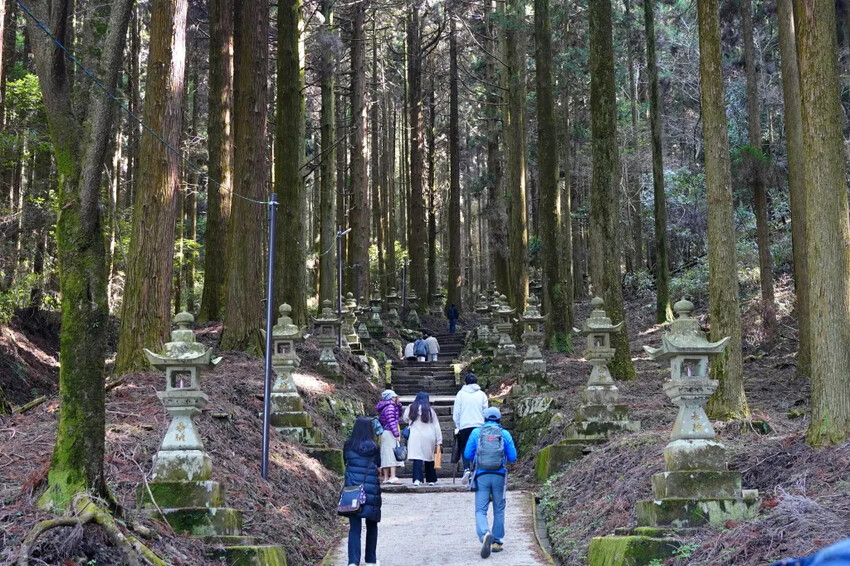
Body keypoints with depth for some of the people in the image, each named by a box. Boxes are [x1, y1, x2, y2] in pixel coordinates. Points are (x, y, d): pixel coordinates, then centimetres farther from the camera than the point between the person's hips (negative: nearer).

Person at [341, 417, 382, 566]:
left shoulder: (348, 446, -2)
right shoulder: (374, 447, -6)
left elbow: (345, 462, 10)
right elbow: (378, 467, 2)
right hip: (371, 491, -1)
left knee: (354, 527, 2)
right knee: (371, 526, 16)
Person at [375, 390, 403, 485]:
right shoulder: (390, 407, -12)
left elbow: (398, 416, 25)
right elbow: (391, 422, -19)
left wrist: (398, 404, 14)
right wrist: (397, 434, -20)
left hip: (385, 433, 10)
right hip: (389, 433, -10)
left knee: (386, 455, 10)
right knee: (392, 454, -14)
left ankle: (385, 477, 13)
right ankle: (392, 477, -20)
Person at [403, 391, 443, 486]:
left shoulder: (411, 408, 2)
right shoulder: (430, 410, 5)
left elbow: (405, 419, 18)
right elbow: (436, 426, 6)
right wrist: (439, 441, 9)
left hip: (415, 437, -1)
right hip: (429, 438, 1)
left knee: (417, 458, -6)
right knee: (430, 458, 13)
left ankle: (417, 479, -20)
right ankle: (431, 480, 18)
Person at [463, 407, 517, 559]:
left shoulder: (476, 432, 3)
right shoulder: (505, 434, 3)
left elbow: (467, 454, 3)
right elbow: (513, 457, 3)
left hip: (481, 476, -1)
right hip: (499, 476, 1)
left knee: (480, 510, -1)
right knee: (499, 510, 15)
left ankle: (485, 534, -28)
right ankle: (496, 542, 18)